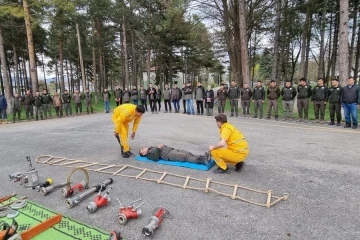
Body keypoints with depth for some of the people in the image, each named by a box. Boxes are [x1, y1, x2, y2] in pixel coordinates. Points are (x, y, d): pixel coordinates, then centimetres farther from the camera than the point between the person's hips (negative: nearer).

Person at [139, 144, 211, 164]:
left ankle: (202, 157, -26)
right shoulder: (149, 154, 6)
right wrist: (158, 148, -13)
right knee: (185, 156, -27)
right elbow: (156, 158, -16)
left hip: (172, 149, 9)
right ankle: (201, 161, -38)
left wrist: (163, 145, 11)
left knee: (188, 153, -13)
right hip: (168, 155, -9)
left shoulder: (152, 148, 31)